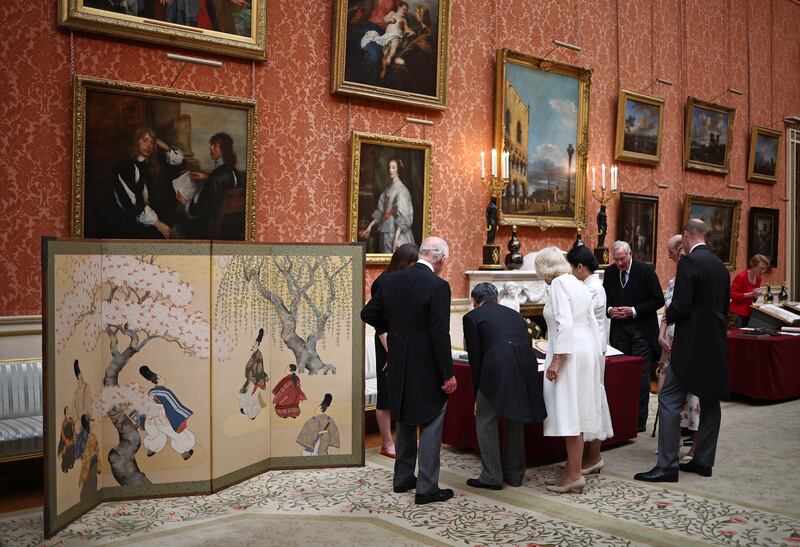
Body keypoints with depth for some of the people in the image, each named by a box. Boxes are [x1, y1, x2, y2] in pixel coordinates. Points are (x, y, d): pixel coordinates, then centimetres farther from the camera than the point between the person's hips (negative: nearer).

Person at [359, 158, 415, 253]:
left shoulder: (401, 190, -11)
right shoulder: (388, 190, 14)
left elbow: (402, 216, -18)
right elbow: (380, 211, 17)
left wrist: (396, 238, -24)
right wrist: (369, 227, 13)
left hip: (397, 233, -8)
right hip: (385, 232, 8)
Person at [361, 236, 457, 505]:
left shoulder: (391, 281, 0)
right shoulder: (438, 286, -18)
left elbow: (368, 314, 6)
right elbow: (440, 335, -19)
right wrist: (448, 374, -13)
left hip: (399, 367, 6)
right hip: (428, 371, -6)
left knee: (405, 422, 21)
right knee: (430, 426, 6)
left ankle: (402, 478, 32)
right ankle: (427, 488, 11)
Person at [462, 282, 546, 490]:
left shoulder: (472, 317, 13)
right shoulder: (514, 314, 28)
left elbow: (475, 357, 10)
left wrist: (477, 394, 18)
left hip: (497, 369, -5)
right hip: (526, 367, 6)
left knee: (485, 421, 12)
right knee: (514, 420, 22)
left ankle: (491, 477, 14)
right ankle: (514, 474, 30)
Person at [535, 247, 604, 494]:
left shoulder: (558, 283, -9)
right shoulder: (578, 284, 17)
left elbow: (564, 323, -20)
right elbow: (592, 322, 19)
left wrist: (556, 359, -21)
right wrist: (595, 355, 23)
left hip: (569, 352, -9)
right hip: (586, 349, 9)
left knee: (569, 414, -5)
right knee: (574, 413, 12)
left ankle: (575, 475, -1)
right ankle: (571, 469, 19)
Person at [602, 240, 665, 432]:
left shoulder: (645, 270, -7)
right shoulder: (609, 273, 5)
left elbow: (658, 300, -7)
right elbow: (605, 299, 15)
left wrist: (634, 311, -16)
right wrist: (610, 310, -6)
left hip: (641, 331, -4)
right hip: (619, 330, 4)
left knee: (641, 378, -1)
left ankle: (639, 420, 7)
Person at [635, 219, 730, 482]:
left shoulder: (689, 262, -14)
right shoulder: (719, 264, 11)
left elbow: (681, 306, -20)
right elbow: (725, 305, 18)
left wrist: (669, 315, 0)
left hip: (692, 344, -9)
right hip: (716, 343, 9)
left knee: (669, 399, -5)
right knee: (710, 401, 13)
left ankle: (667, 465, -5)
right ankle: (703, 461, 21)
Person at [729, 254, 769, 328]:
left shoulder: (758, 278, 10)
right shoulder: (741, 276, -13)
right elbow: (732, 294, -15)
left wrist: (756, 295, -3)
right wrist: (750, 294, -22)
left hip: (749, 313, 7)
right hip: (737, 313, -7)